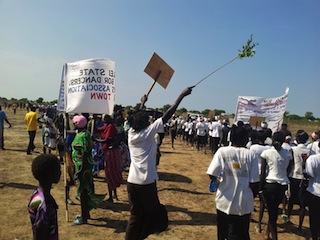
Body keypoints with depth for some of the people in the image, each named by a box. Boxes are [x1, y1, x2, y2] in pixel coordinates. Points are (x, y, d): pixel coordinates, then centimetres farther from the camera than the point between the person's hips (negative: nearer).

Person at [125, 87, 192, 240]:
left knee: (135, 215, 15)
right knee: (153, 212, 14)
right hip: (146, 182, -6)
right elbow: (167, 116, -14)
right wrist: (181, 96, -12)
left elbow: (137, 118, 22)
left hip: (132, 181, 6)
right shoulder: (147, 132, -11)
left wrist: (142, 103, 36)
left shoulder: (131, 133, 3)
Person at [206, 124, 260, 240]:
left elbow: (212, 175, -13)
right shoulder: (251, 155, -6)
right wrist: (252, 195, 13)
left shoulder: (222, 151, -8)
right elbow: (254, 183, -6)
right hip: (244, 203, 0)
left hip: (225, 201, 0)